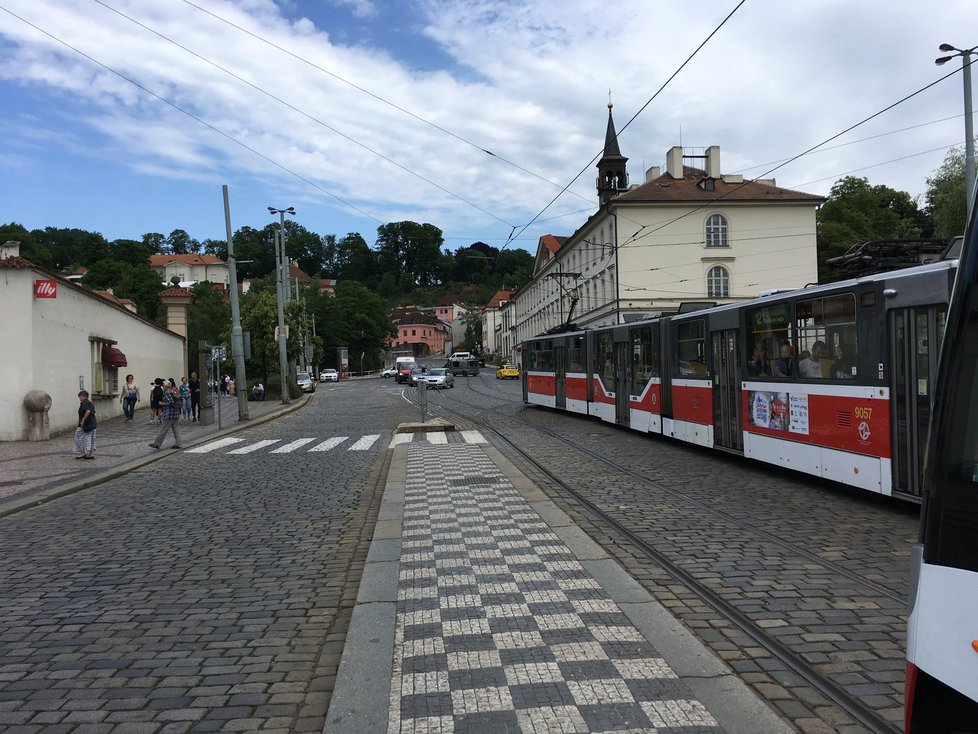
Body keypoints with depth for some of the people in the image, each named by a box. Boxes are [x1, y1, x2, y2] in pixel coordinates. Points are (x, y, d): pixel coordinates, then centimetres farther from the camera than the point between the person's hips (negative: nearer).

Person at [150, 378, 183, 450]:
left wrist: (162, 404, -11)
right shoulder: (177, 391, 10)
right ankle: (177, 444, 7)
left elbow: (171, 402, -21)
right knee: (176, 428, 9)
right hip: (176, 413, 8)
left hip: (169, 414, -8)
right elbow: (181, 402, 12)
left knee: (164, 430, -2)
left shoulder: (167, 392, -12)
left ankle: (157, 444, 6)